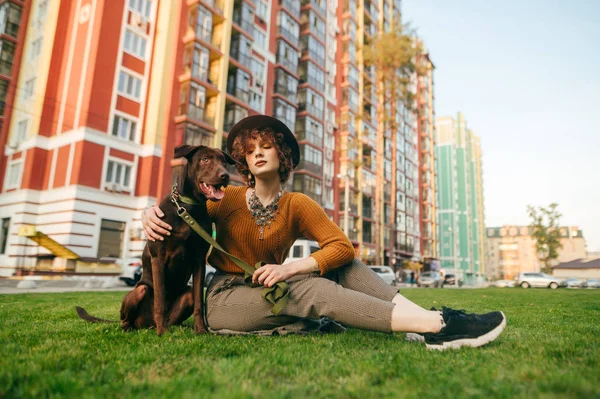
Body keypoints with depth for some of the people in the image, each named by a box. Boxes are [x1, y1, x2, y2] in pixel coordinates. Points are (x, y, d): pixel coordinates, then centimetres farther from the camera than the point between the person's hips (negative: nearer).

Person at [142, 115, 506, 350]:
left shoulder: (298, 205, -3)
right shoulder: (227, 199, -6)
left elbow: (343, 247, -14)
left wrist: (289, 268, -27)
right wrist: (152, 213, -18)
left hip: (269, 294, 4)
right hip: (224, 300, -3)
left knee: (343, 266, -17)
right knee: (311, 289, -32)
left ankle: (428, 320, -31)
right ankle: (439, 325, -42)